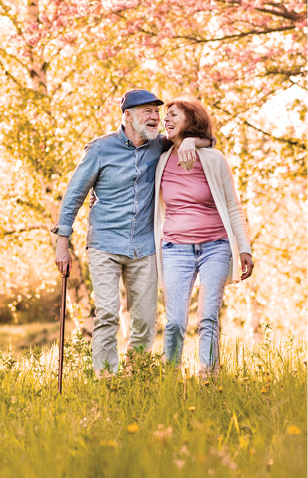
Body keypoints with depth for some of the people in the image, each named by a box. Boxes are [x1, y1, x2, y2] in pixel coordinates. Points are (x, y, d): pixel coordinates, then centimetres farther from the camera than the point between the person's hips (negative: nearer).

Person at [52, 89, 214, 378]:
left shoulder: (158, 146, 6)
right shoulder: (102, 149, -4)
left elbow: (208, 141, 13)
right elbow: (74, 195, 2)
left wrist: (189, 141, -12)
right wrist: (62, 243, -1)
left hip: (144, 247, 4)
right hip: (105, 245, -3)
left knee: (145, 319, 2)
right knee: (107, 313, -15)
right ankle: (105, 379, -13)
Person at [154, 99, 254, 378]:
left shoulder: (213, 160, 1)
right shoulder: (161, 162, 7)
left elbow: (233, 208, 6)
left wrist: (245, 249, 1)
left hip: (215, 248, -1)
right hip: (175, 250, 1)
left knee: (208, 319, -9)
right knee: (175, 323, -6)